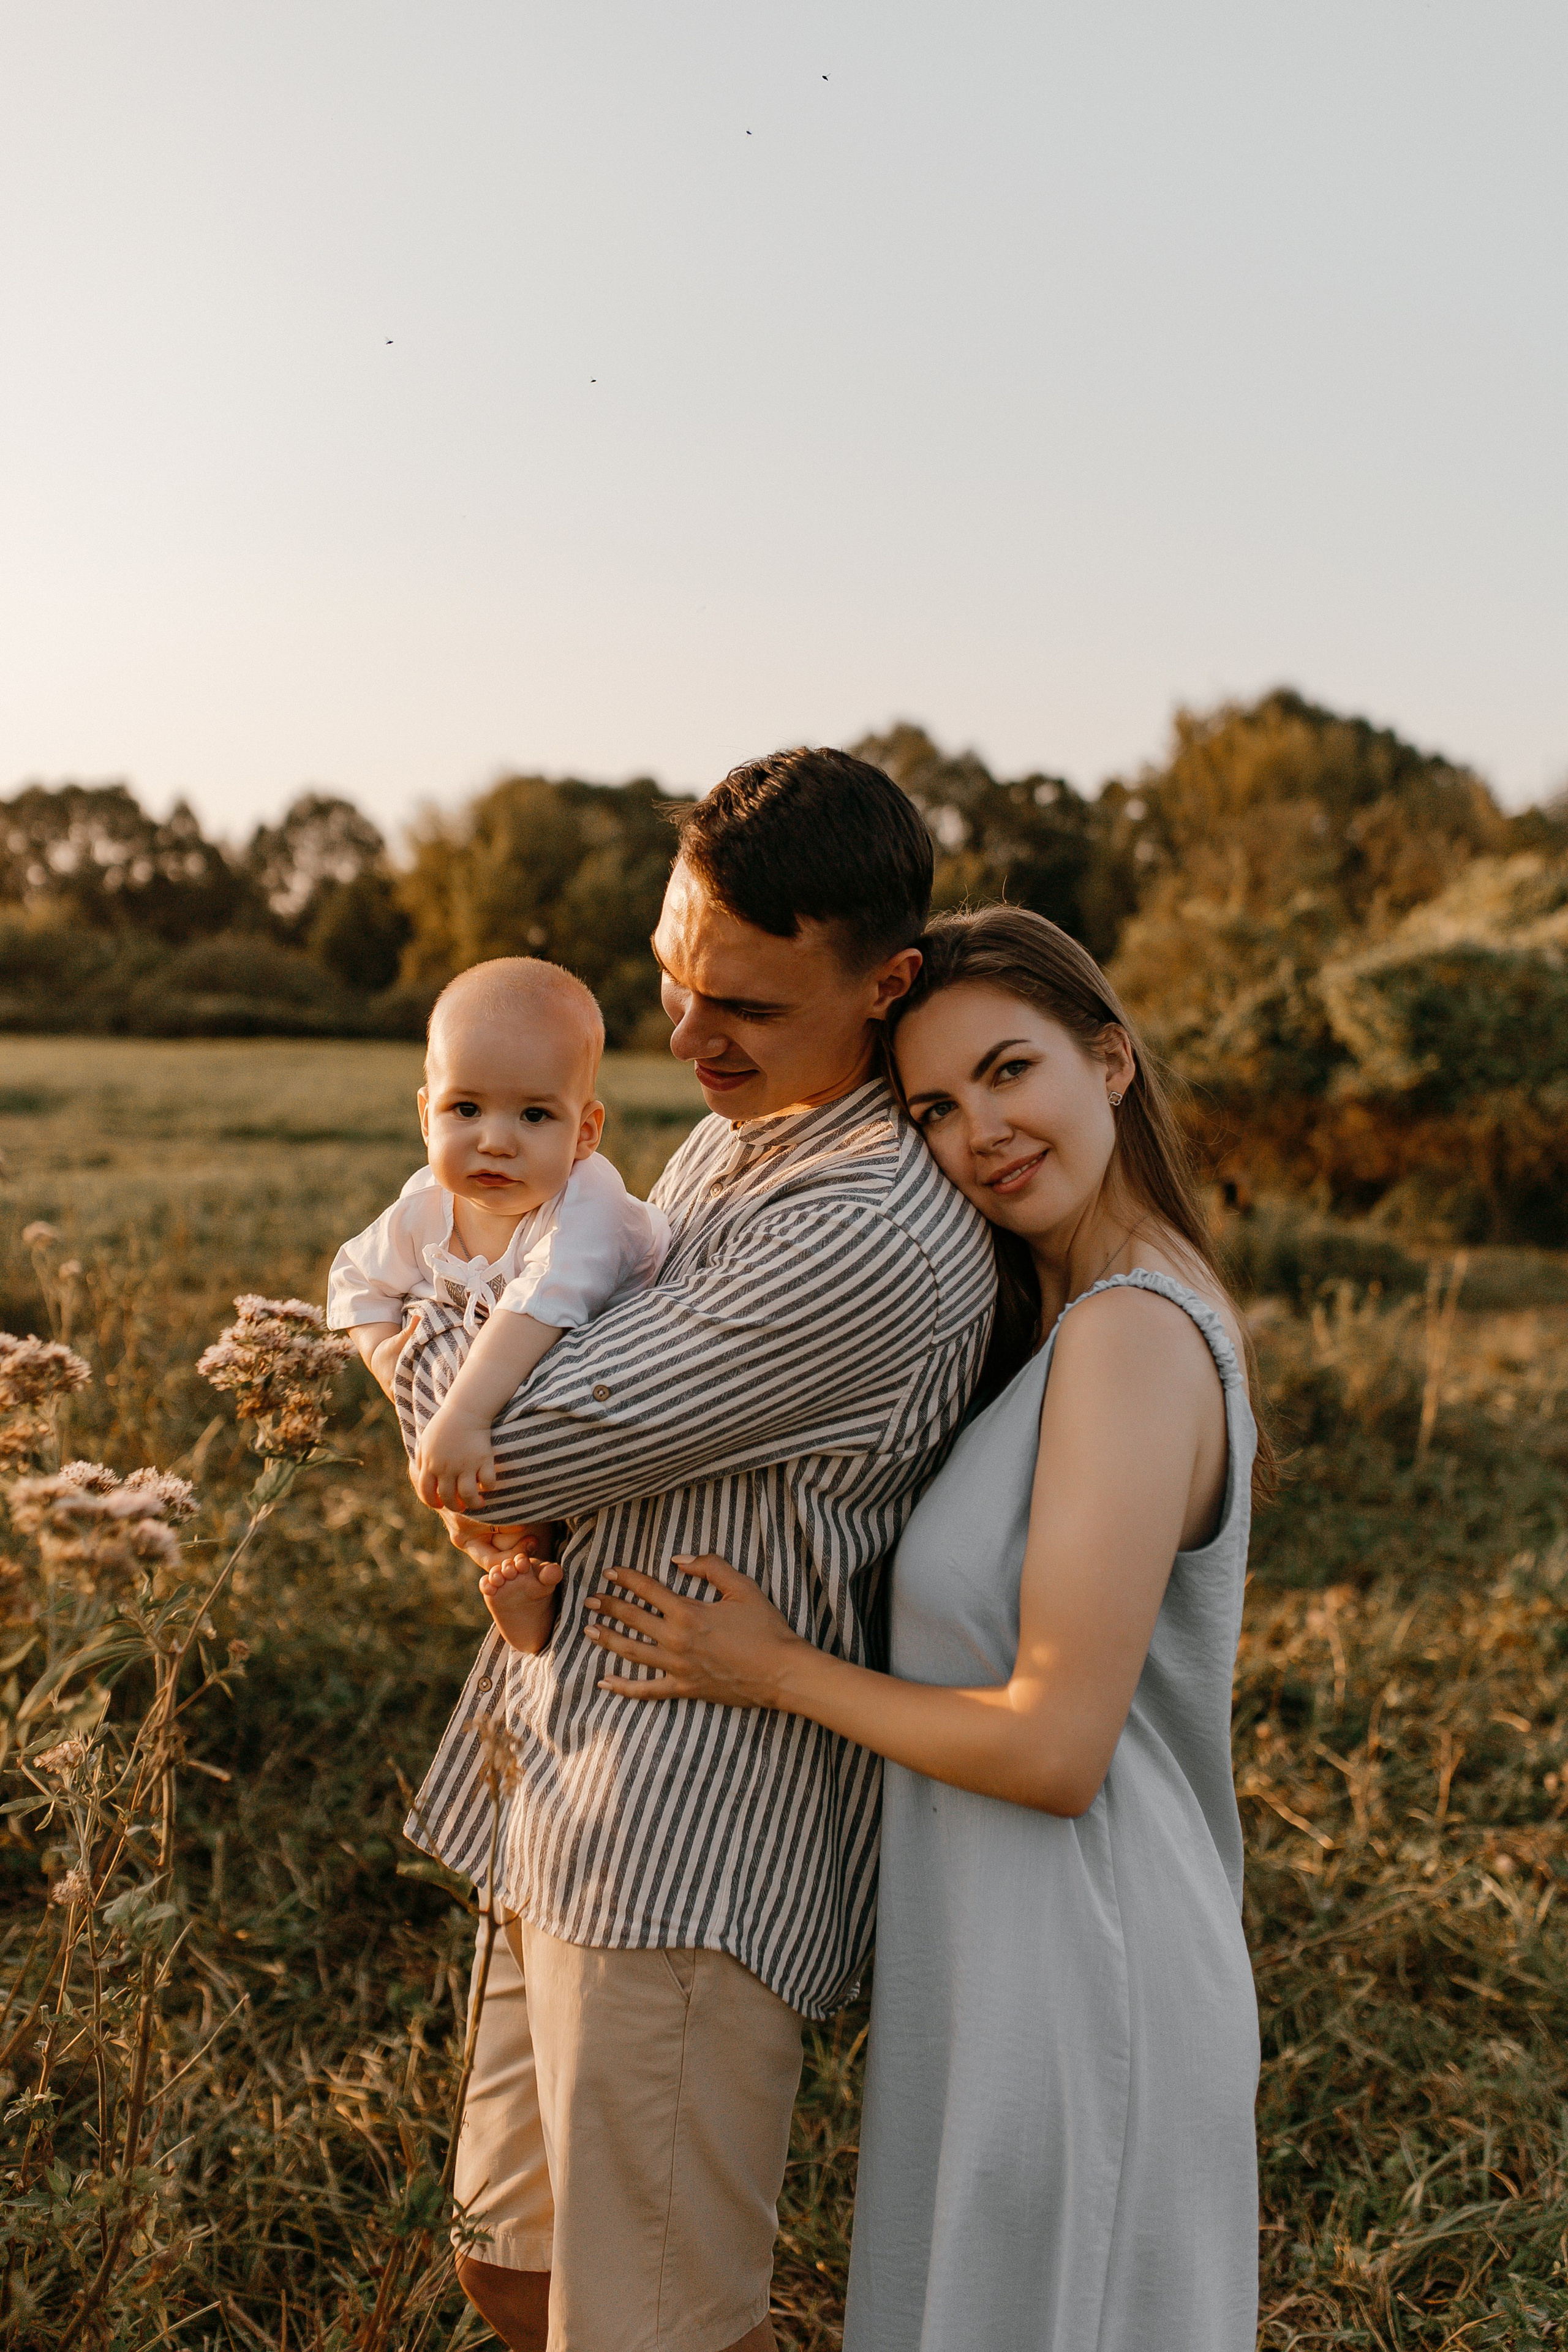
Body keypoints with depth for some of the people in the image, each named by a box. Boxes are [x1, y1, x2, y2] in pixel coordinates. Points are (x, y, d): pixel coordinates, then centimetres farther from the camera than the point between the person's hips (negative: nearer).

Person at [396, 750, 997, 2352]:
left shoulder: (876, 1238, -22)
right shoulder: (724, 1144, 11)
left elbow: (513, 1441, -18)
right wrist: (506, 1517, -3)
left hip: (689, 1856, -9)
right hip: (567, 1796, 9)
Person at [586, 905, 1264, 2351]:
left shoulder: (1136, 1333, -24)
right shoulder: (1080, 1315, 6)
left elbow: (1055, 1747, -26)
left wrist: (772, 1671, -13)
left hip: (1076, 1975, -9)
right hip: (1015, 1953, 9)